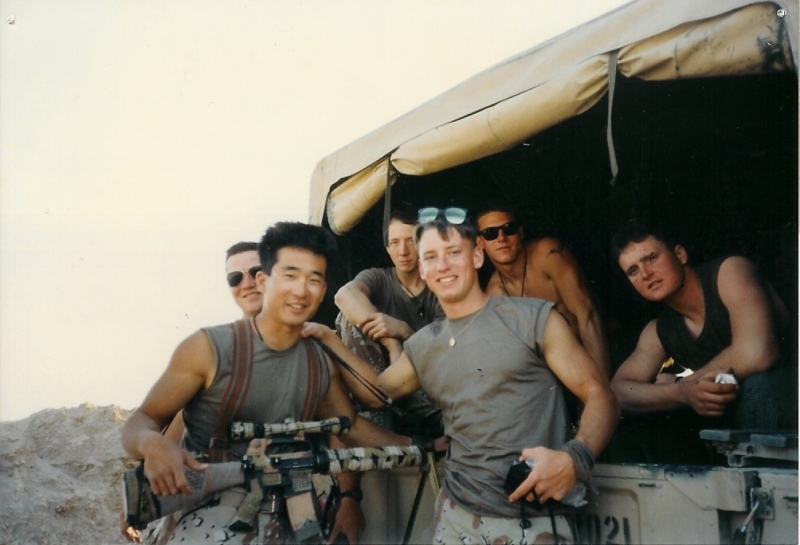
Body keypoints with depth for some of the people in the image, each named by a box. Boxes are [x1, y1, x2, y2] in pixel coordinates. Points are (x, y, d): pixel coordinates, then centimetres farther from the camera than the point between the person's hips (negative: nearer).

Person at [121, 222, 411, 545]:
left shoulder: (321, 364, 8)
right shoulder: (209, 348, -8)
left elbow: (353, 428, 20)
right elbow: (143, 419, -7)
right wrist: (152, 443, -30)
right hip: (204, 514, -6)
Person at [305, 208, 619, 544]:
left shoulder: (535, 319, -5)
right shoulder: (421, 347, 11)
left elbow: (600, 396, -6)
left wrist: (574, 458, -24)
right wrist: (327, 337, 15)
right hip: (457, 516, 5)